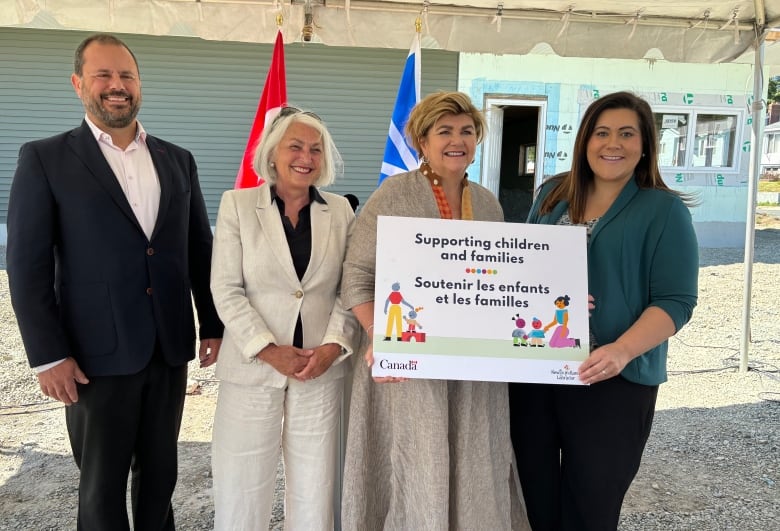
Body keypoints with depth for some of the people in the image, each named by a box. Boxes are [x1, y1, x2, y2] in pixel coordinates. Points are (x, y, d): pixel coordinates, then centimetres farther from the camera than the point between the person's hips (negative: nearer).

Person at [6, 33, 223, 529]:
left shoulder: (177, 160, 8)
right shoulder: (45, 159, -3)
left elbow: (200, 250, 10)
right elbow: (28, 266, -6)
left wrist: (213, 325, 8)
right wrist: (48, 355, -11)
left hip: (170, 349, 4)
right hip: (98, 354, -3)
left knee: (160, 474, 17)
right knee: (102, 484, 12)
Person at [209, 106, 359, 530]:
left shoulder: (341, 211, 6)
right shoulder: (237, 204, 0)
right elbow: (226, 290, -5)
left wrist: (334, 345, -10)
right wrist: (268, 350, -13)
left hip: (321, 369, 2)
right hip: (252, 368, -1)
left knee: (314, 488, 11)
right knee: (242, 485, 8)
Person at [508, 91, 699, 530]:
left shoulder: (665, 210, -6)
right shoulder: (553, 194, 7)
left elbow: (675, 301, -11)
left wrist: (622, 350, -27)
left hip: (613, 380, -4)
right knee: (532, 494, 16)